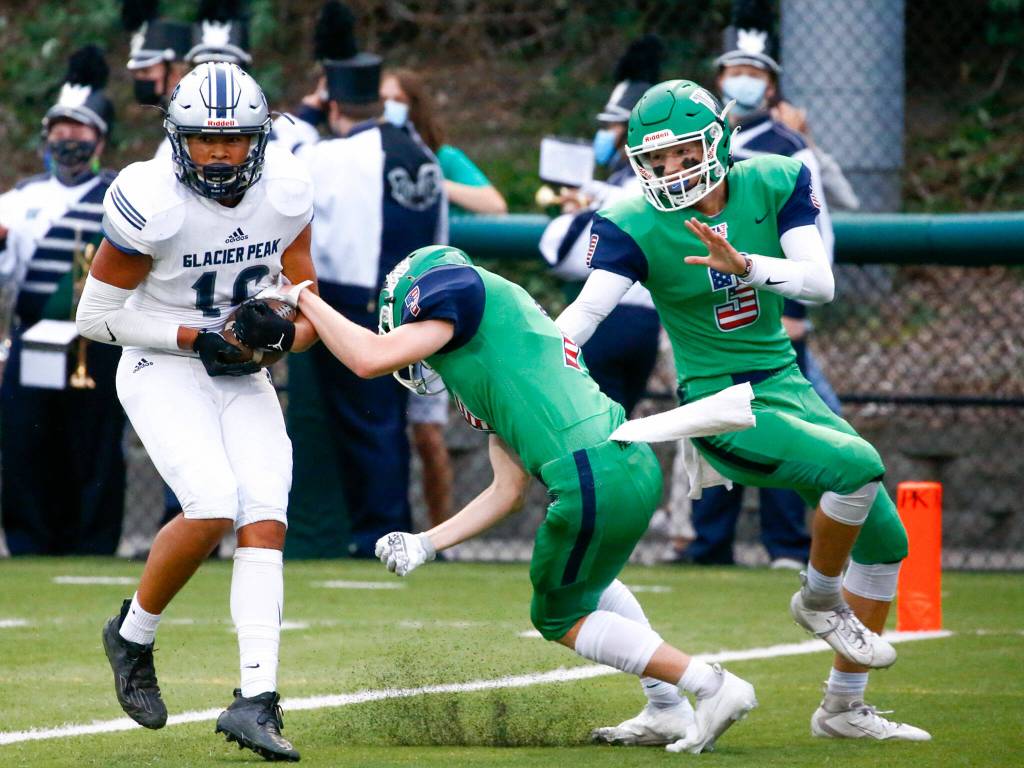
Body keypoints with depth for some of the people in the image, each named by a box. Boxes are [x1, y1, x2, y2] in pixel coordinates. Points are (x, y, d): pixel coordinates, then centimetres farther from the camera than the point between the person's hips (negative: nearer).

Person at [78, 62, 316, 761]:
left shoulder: (287, 195, -6)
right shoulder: (152, 204, -20)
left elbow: (309, 315, 4)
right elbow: (97, 316, -11)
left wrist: (281, 331, -20)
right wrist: (195, 340, -19)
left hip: (243, 376, 5)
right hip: (163, 370, -5)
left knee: (266, 520, -12)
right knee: (214, 507, -23)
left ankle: (256, 700, -16)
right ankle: (134, 635, 3)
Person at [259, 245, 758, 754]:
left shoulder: (466, 289, 3)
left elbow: (371, 359, -7)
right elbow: (509, 491, 25)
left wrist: (303, 298, 8)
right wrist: (426, 545, 27)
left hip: (593, 480, -9)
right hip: (637, 465, 9)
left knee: (559, 616, 15)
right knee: (587, 580, 35)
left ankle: (712, 686, 8)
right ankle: (669, 713, 33)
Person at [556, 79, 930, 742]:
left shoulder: (772, 185, -4)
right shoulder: (640, 226, -13)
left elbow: (820, 283, -13)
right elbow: (585, 314, -23)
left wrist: (743, 264, -30)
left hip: (785, 384, 6)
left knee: (885, 540, 10)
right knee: (856, 463, -30)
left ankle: (845, 709, 22)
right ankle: (819, 599, -2)